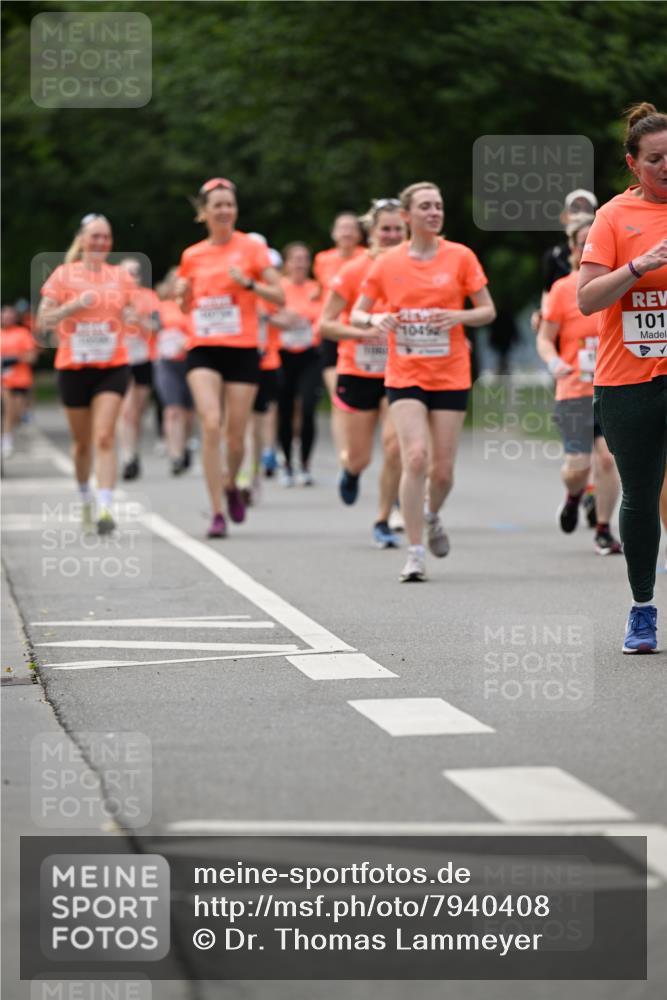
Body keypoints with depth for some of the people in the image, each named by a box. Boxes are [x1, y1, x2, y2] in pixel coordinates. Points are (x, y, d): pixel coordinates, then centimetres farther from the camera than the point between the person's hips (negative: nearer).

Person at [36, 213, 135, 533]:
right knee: (83, 442, 11)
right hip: (74, 367, 0)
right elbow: (43, 320, -3)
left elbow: (129, 317, 18)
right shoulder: (64, 275, 0)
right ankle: (84, 498, 35)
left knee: (105, 437, -15)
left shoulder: (121, 276, 6)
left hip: (112, 367, 0)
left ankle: (105, 508, -22)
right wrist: (73, 305, -18)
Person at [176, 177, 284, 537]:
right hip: (203, 349, 1)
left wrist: (248, 283, -18)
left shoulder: (251, 248, 1)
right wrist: (182, 294, -2)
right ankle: (217, 513, -14)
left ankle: (232, 485, 35)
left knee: (235, 435, 2)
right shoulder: (191, 256, 9)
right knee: (211, 425, -17)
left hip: (242, 349, -1)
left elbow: (279, 297, -2)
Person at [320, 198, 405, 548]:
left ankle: (383, 522, 1)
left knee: (395, 446, -17)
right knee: (360, 459, 5)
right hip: (358, 374, -1)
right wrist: (363, 333, -22)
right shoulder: (353, 272, -9)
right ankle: (350, 471, 45)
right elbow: (325, 324, -9)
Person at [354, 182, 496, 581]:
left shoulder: (460, 257, 0)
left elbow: (488, 311, 2)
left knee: (443, 468, 2)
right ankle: (415, 553, -10)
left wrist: (459, 316, -18)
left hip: (451, 378, 1)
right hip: (405, 378, -1)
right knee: (416, 457, -18)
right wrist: (375, 320, -14)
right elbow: (357, 313, 9)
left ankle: (433, 516, 38)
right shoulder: (387, 263, 1)